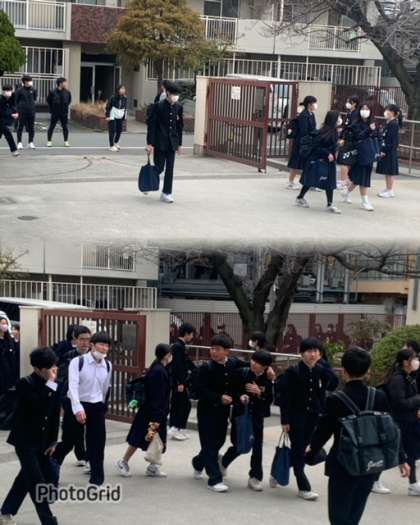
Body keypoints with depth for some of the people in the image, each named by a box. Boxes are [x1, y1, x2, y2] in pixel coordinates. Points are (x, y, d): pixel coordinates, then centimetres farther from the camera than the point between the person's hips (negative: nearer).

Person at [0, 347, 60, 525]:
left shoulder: (53, 386, 0)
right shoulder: (24, 384, -18)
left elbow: (55, 415, 7)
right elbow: (39, 408, -31)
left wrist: (52, 441, 7)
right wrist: (49, 385, -28)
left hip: (42, 440, 7)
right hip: (25, 440, -7)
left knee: (27, 477, 17)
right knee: (37, 482, -7)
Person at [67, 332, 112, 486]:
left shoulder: (108, 366, 3)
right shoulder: (77, 362, -14)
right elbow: (73, 386, -23)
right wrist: (78, 408, -32)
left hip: (97, 407, 4)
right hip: (78, 405, -4)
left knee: (97, 441, 0)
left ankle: (97, 476, 11)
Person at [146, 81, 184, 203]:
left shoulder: (178, 107, 4)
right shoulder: (158, 106, -11)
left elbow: (180, 126, 11)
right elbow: (151, 125, -10)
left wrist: (179, 144, 11)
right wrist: (150, 143, -14)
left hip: (172, 142, 4)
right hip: (160, 142, -4)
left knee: (170, 169, 2)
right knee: (159, 167, 0)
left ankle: (166, 193, 8)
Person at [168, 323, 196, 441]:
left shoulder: (180, 346, 15)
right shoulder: (178, 347, -16)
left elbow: (188, 363, 24)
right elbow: (178, 366, -22)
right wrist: (181, 382, -23)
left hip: (177, 382, 10)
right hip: (178, 382, -10)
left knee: (176, 405, 12)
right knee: (186, 405, -5)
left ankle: (175, 430, 17)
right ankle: (176, 428, -5)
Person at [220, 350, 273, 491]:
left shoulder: (267, 381, -6)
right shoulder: (242, 373, -7)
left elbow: (269, 401, -7)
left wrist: (259, 393, -23)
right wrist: (240, 396, -19)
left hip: (257, 416, 1)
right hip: (240, 414, -1)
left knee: (257, 446, -2)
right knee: (238, 444, 4)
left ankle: (255, 477, 10)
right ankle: (224, 462, 36)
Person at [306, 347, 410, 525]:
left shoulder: (335, 400, -15)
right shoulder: (379, 397, -4)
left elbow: (323, 431, -7)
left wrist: (311, 451, 12)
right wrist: (401, 459, 14)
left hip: (343, 467, -4)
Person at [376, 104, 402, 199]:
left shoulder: (393, 124, -16)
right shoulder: (389, 123, 12)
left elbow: (391, 140, -20)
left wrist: (384, 151, -20)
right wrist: (382, 150, 14)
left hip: (390, 152, -9)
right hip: (386, 150, 9)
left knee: (390, 171, -2)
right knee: (386, 171, 14)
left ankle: (391, 191, 4)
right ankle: (388, 189, 22)